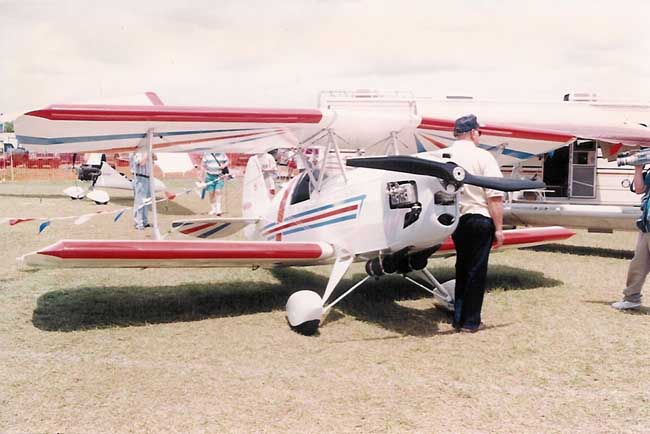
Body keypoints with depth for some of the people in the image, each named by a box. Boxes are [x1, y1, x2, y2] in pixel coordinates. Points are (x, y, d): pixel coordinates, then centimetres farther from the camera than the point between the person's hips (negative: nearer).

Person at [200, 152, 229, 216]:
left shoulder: (222, 154, 1)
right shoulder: (207, 154, 0)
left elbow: (227, 162, 12)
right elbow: (203, 166, 5)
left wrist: (224, 165, -12)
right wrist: (202, 177, 4)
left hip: (219, 176, -1)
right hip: (210, 176, 1)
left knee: (218, 192, -11)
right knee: (211, 193, 4)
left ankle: (218, 209, -11)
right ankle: (213, 209, 16)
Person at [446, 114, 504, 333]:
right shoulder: (483, 157, -10)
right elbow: (495, 197, -14)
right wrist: (499, 228, -9)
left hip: (456, 219, 5)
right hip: (480, 219, -5)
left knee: (462, 267, 17)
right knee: (476, 270, 4)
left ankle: (458, 318, 22)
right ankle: (470, 321, 10)